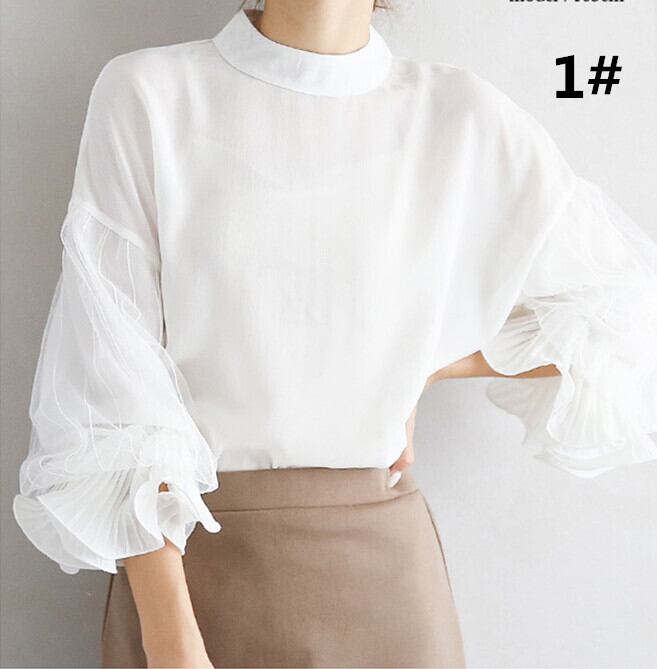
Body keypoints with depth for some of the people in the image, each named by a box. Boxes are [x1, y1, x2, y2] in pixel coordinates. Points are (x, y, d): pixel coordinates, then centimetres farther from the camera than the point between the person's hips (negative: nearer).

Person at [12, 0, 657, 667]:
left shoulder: (465, 118, -3)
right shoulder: (144, 95, -6)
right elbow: (113, 384, -9)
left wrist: (422, 366, -1)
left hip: (381, 562, 2)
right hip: (182, 554, -1)